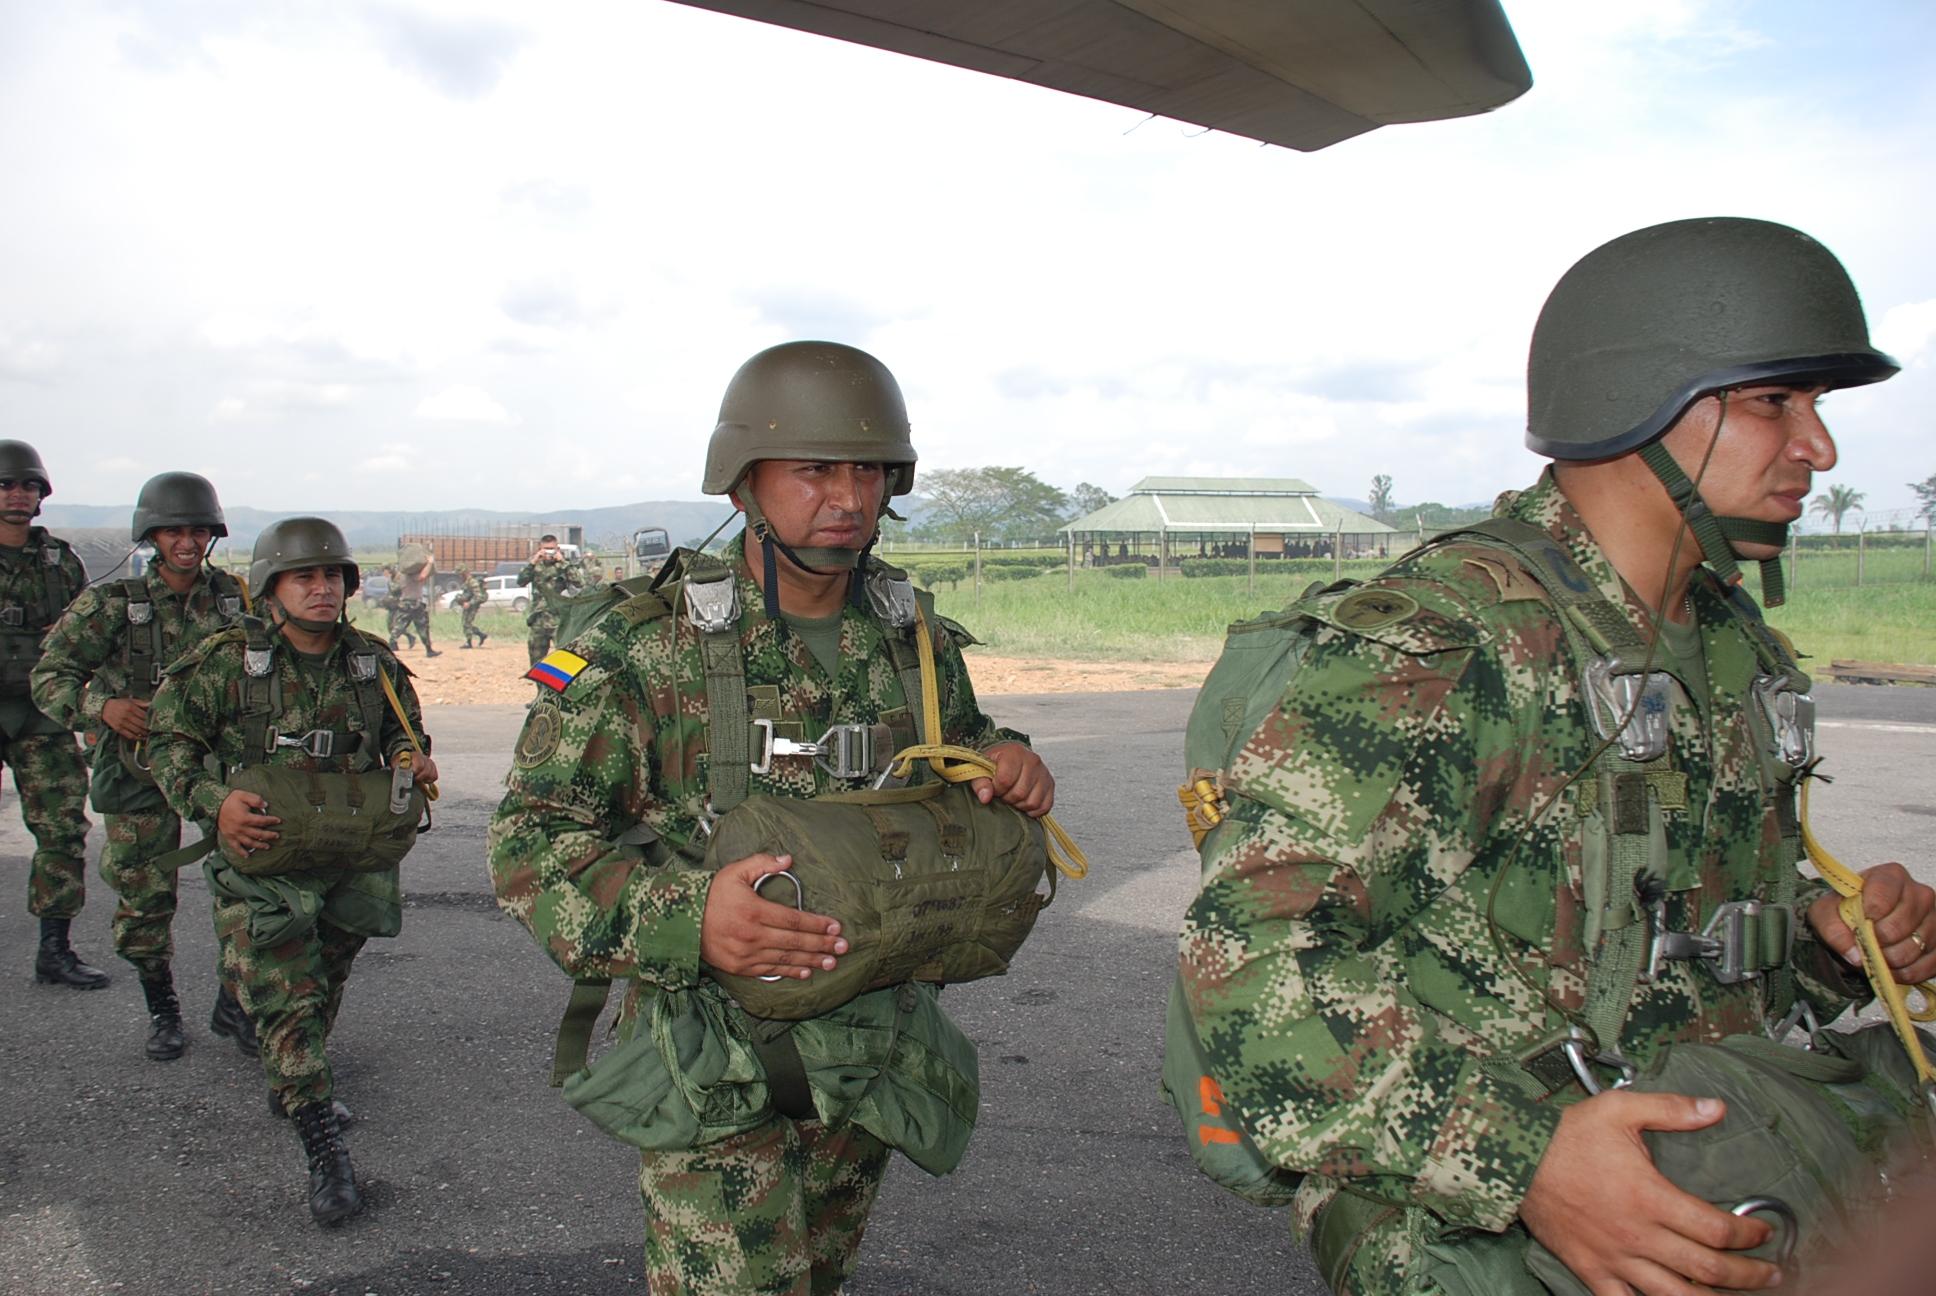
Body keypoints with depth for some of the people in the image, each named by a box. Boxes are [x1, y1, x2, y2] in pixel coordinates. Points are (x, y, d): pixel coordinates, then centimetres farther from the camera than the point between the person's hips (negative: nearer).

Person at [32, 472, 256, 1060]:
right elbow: (49, 675, -4)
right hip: (140, 767, -2)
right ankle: (162, 1011, 26)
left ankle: (234, 1005, 14)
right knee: (144, 899, 5)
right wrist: (101, 707, -21)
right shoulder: (112, 603, -6)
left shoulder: (234, 596, 2)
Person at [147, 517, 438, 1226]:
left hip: (354, 856, 4)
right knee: (287, 1002, -10)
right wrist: (213, 802, -18)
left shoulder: (373, 660, 3)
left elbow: (404, 730, 18)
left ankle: (293, 1082, 46)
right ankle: (325, 1149, -5)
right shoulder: (224, 661, -7)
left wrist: (414, 758, -6)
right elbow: (169, 741, -1)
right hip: (264, 857, -4)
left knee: (326, 981, 21)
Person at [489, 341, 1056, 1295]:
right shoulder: (649, 645, -16)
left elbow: (961, 748, 18)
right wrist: (685, 916, -34)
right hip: (718, 1055, -5)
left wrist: (1006, 761, -8)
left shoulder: (918, 642, 0)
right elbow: (531, 841, -16)